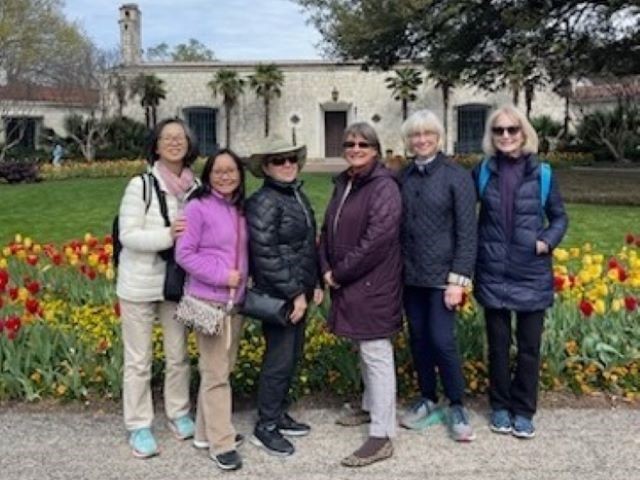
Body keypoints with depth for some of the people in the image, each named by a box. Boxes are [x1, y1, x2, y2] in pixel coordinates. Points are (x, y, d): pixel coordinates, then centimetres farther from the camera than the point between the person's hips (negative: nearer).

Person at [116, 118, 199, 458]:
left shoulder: (195, 188, -1)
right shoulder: (141, 185, -12)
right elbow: (128, 235, -15)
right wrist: (167, 236, -27)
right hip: (140, 284, -4)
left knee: (178, 354, 16)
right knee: (139, 359, 8)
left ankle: (178, 414, 35)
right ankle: (139, 426, 22)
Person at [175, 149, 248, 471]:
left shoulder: (240, 208, 8)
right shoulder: (198, 207, -11)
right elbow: (184, 253, -14)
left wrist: (244, 278, 2)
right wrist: (221, 275, -18)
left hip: (236, 300, 7)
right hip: (208, 300, -7)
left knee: (222, 369, 15)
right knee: (215, 373, 0)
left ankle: (206, 432, 30)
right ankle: (221, 443, 10)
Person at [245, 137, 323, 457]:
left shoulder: (298, 196, 12)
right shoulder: (264, 202, -16)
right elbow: (265, 255, -22)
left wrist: (315, 283, 15)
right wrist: (295, 293, -19)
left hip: (299, 291, 9)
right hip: (278, 296, -9)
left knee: (293, 356, 16)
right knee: (280, 359, -2)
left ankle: (280, 415, 31)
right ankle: (265, 427, 13)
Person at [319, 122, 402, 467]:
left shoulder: (384, 187, -14)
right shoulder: (343, 183, 13)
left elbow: (376, 240, -22)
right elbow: (329, 229, 15)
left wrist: (339, 273, -15)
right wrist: (327, 268, -1)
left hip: (373, 284, -8)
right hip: (347, 284, 9)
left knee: (377, 355, -5)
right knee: (363, 351, 22)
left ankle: (382, 437, 2)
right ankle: (371, 407, 40)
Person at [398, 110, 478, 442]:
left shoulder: (457, 176, -7)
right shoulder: (403, 177, 5)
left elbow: (467, 232, -9)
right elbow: (397, 226, 9)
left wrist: (458, 279, -14)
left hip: (441, 274, -4)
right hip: (410, 274, 4)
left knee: (442, 341, -5)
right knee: (418, 340, 12)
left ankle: (457, 407, 15)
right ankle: (427, 401, 28)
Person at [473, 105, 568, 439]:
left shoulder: (541, 173, -2)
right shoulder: (482, 172, 0)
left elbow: (559, 217, 8)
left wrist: (547, 242, -10)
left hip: (532, 273, 0)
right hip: (493, 273, 0)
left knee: (529, 345, 7)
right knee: (498, 344, 10)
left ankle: (523, 410, 23)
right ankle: (500, 406, 27)